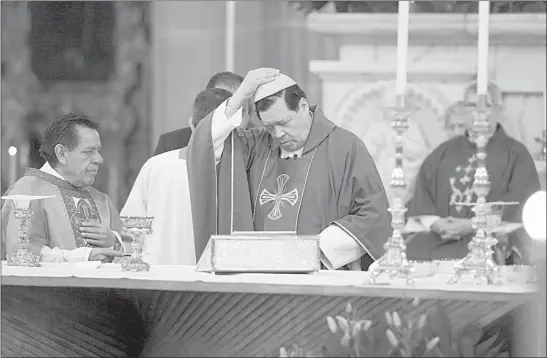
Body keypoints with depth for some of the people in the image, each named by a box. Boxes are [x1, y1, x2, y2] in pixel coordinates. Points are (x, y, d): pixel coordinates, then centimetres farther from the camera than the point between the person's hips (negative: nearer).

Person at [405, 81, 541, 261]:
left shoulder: (515, 153, 8)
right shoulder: (445, 151, 22)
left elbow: (519, 203, -4)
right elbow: (422, 187, 15)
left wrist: (473, 225, -14)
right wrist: (433, 222, -6)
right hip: (438, 236, 4)